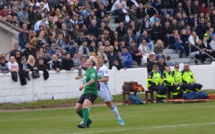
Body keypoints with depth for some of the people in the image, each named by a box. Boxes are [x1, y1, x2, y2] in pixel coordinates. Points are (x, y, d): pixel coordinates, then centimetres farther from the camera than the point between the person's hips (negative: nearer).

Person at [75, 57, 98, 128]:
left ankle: (84, 123, -45)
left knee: (85, 106, -32)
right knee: (77, 109, 5)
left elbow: (92, 80, -35)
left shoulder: (92, 71, -14)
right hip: (85, 92, 9)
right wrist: (81, 76, 47)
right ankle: (87, 121, 23)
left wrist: (84, 85, -48)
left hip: (91, 92, -9)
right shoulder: (87, 70, 13)